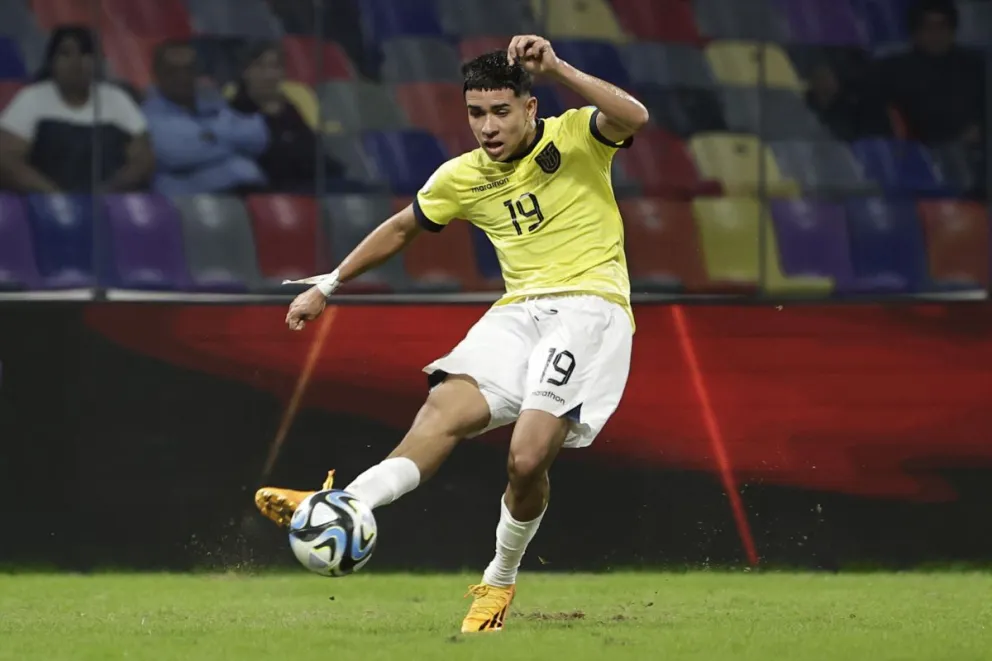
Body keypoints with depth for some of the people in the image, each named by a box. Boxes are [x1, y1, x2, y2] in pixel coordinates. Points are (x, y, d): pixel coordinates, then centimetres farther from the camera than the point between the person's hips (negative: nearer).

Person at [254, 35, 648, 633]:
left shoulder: (574, 137, -2)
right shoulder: (463, 178, 11)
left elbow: (633, 118, -24)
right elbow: (401, 229, 27)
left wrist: (557, 68, -30)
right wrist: (328, 285, 27)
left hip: (589, 307, -5)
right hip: (519, 311, 5)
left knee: (528, 458, -22)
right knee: (447, 409, -23)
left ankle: (500, 580, 4)